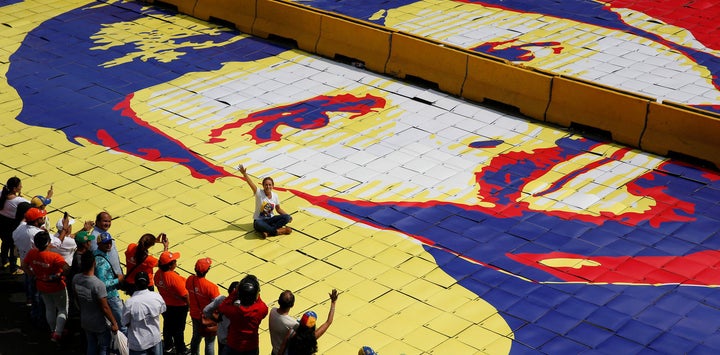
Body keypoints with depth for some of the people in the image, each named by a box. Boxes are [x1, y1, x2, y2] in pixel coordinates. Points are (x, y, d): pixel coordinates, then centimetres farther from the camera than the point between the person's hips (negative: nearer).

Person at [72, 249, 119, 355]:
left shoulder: (75, 279, -13)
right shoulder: (98, 284, -32)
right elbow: (105, 308, -24)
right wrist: (114, 323, -11)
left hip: (85, 322, 6)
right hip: (100, 324, -6)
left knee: (91, 346, 23)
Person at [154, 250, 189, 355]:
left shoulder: (158, 273, -14)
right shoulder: (174, 278, -35)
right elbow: (184, 295, -28)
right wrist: (188, 302, -9)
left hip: (165, 305, 7)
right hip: (178, 307, -7)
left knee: (167, 325, 26)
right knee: (178, 329, 13)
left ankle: (168, 346, 45)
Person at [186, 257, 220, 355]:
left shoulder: (190, 280, -15)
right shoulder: (211, 287, -32)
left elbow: (187, 295, 1)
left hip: (195, 315, 6)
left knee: (196, 337, 27)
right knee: (209, 342, 12)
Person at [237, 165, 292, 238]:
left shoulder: (275, 196, 0)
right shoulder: (259, 193, -12)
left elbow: (278, 209, 14)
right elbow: (251, 183, -29)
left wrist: (288, 216, 3)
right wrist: (244, 174, -44)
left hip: (270, 219, 5)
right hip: (259, 220, -5)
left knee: (286, 217, -19)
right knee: (258, 224, -42)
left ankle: (268, 231, -28)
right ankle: (278, 231, -29)